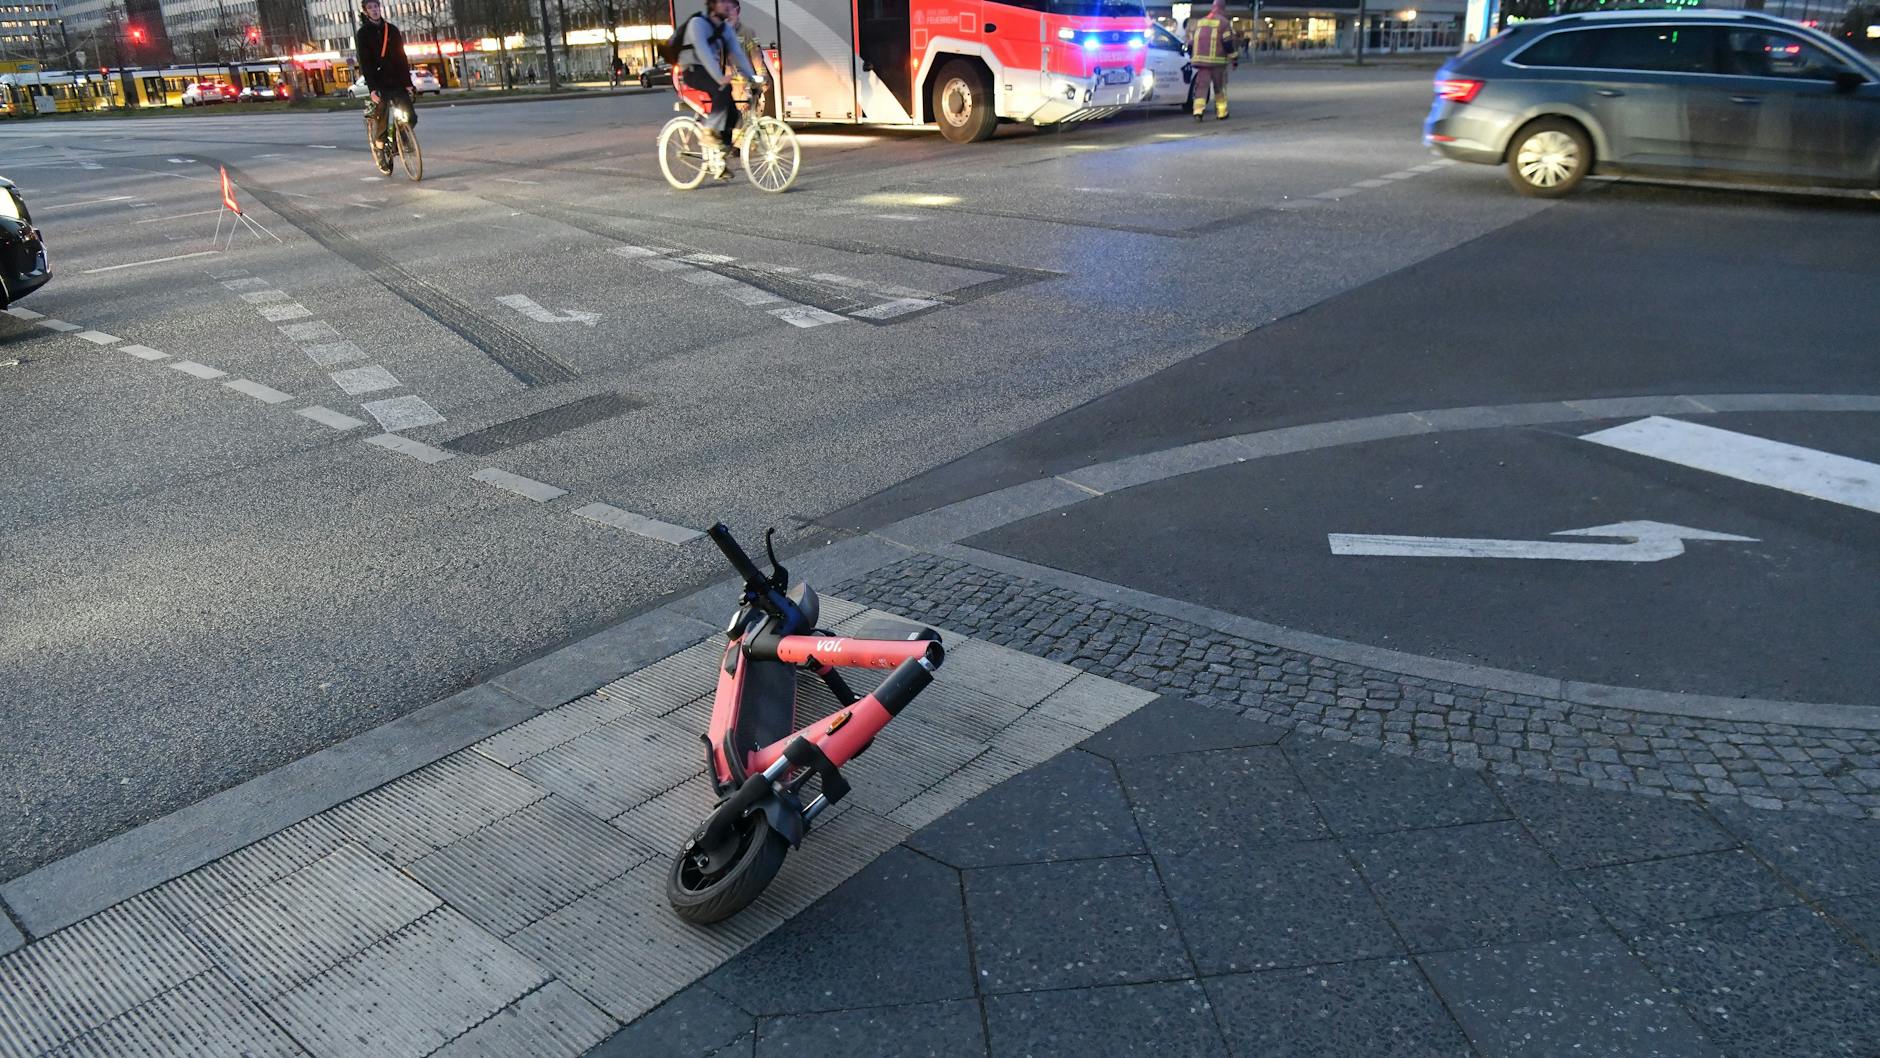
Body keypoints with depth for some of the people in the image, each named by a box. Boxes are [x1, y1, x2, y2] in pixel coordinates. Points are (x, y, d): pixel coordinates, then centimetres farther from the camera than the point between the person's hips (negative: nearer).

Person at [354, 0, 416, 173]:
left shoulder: (392, 30, 9)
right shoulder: (362, 35, -1)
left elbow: (401, 58, 6)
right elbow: (364, 63, -8)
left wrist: (407, 82, -3)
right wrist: (372, 89, -17)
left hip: (397, 81, 3)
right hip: (379, 84, -3)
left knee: (411, 117, -8)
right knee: (381, 122, -5)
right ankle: (380, 152, 16)